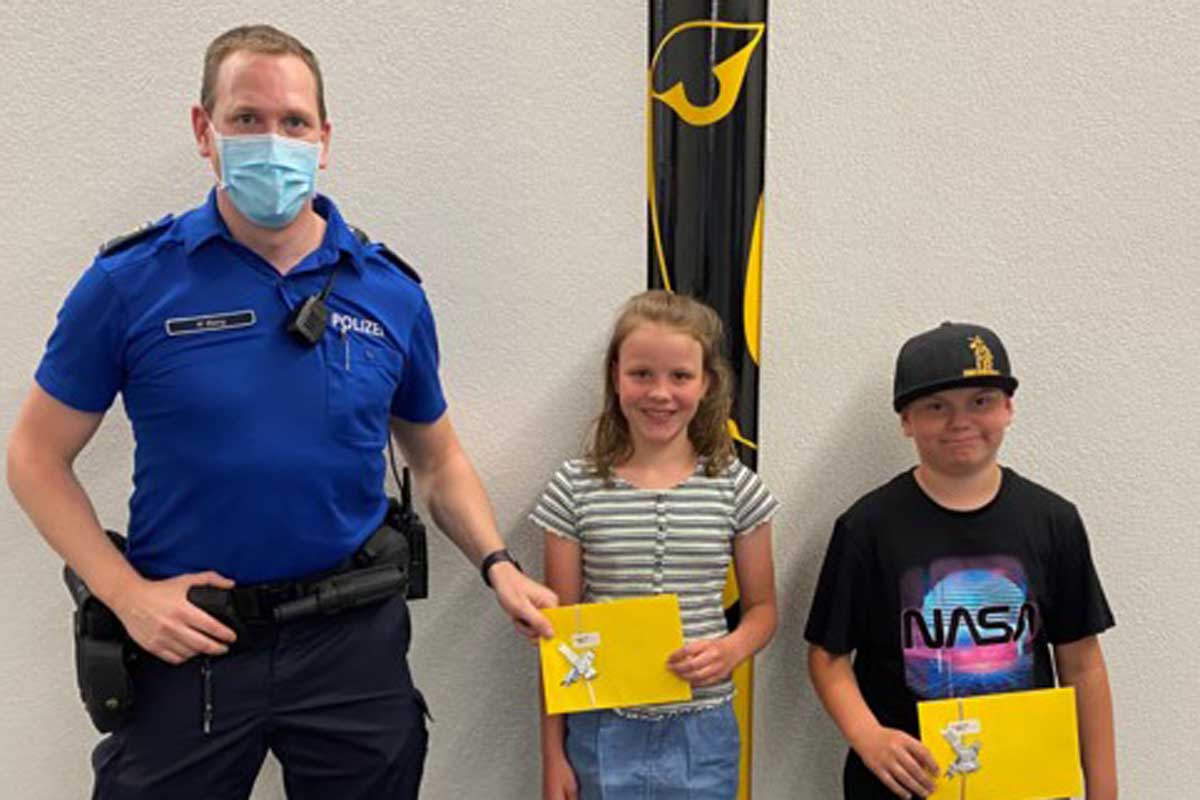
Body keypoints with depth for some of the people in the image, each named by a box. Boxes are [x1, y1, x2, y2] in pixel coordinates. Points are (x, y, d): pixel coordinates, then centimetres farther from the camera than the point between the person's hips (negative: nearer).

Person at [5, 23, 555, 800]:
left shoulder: (392, 291, -1)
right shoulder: (129, 284, -7)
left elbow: (438, 456, 9)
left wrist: (497, 564, -4)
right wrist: (128, 594, -11)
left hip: (355, 640, 2)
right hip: (187, 639, -1)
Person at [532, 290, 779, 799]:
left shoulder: (735, 488, -2)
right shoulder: (577, 488, -5)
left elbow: (762, 607, 8)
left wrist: (731, 650, -13)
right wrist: (553, 756, 1)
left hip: (701, 733, 1)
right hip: (602, 732, -1)